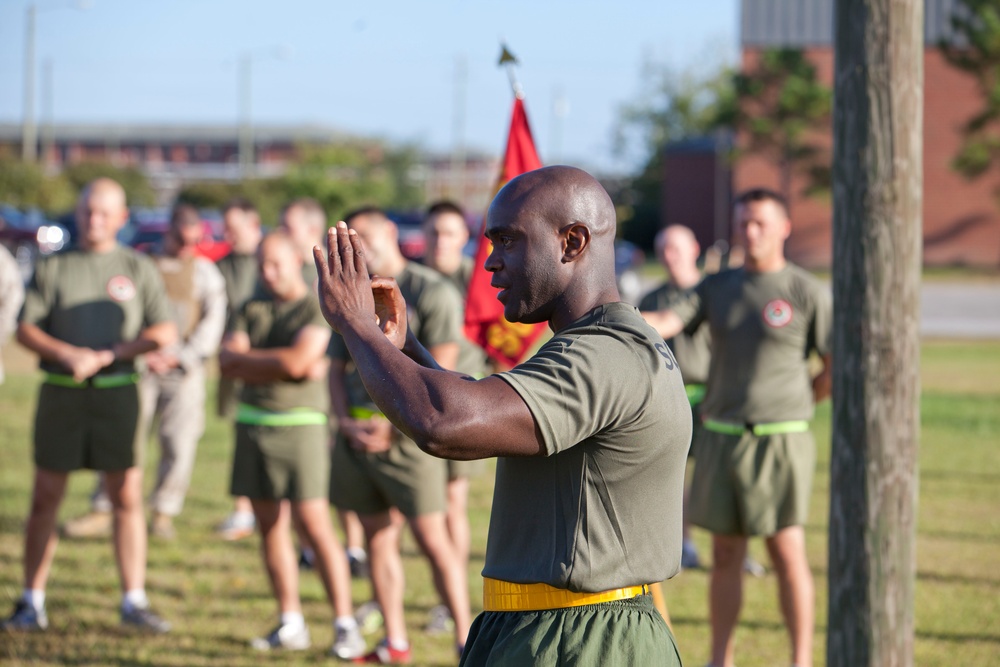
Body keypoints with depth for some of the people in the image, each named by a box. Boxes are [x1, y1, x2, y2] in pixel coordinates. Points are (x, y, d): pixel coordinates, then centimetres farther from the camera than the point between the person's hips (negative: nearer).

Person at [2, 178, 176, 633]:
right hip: (60, 391, 0)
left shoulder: (137, 268, 8)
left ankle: (134, 601, 5)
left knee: (127, 496, -2)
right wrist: (68, 355, -14)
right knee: (45, 497, 1)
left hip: (117, 392, 0)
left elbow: (164, 333, 2)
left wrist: (108, 355, -10)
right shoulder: (52, 267, 8)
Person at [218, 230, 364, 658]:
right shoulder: (252, 310, 13)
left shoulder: (318, 308, -5)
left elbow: (298, 361, -18)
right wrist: (281, 365, -9)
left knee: (314, 524, -12)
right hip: (252, 424, 6)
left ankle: (345, 626, -10)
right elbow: (227, 362, 0)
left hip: (300, 424, -6)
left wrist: (249, 358, -5)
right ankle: (290, 625, 14)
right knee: (270, 526, 7)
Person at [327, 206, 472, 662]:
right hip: (357, 433, 6)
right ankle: (395, 643, 13)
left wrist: (394, 428, -15)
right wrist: (345, 423, -1)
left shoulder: (432, 293, -5)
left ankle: (465, 640, -6)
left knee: (431, 537, -10)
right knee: (378, 537, 7)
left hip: (406, 434, -6)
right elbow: (336, 368, 16)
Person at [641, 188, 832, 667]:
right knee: (725, 555, 8)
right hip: (720, 441, 4)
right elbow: (665, 323, -5)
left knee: (787, 552, -5)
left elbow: (838, 368, -2)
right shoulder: (717, 288, 9)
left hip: (778, 443, -4)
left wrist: (789, 410, 3)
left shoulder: (807, 294, -4)